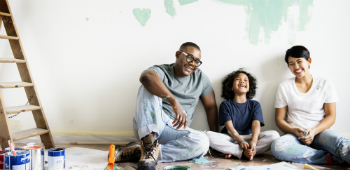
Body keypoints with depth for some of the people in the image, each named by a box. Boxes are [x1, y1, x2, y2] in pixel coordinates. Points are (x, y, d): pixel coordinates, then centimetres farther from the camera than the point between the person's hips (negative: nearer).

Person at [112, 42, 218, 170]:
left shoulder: (201, 78, 11)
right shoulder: (162, 71, -4)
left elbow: (211, 107, 15)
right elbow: (146, 76, -30)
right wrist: (174, 102, -41)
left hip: (174, 130, 3)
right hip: (149, 126, -3)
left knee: (202, 142, -30)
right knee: (149, 88, -25)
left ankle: (138, 152, -28)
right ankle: (149, 144, -40)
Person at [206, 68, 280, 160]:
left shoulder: (255, 105, 11)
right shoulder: (225, 105, 6)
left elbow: (256, 124, -6)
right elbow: (229, 127, -7)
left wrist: (253, 142, -27)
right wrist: (241, 141, -25)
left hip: (249, 137, 2)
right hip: (231, 138, -2)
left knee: (274, 135, -24)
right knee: (208, 135, -30)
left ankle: (233, 151, -29)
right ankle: (244, 152, -34)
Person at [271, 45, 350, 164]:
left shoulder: (325, 84, 9)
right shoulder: (284, 87, 10)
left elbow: (331, 116, 6)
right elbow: (279, 119, 9)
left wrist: (314, 131, -13)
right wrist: (294, 131, -12)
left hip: (320, 132, 0)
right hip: (295, 135, 1)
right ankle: (334, 158, -30)